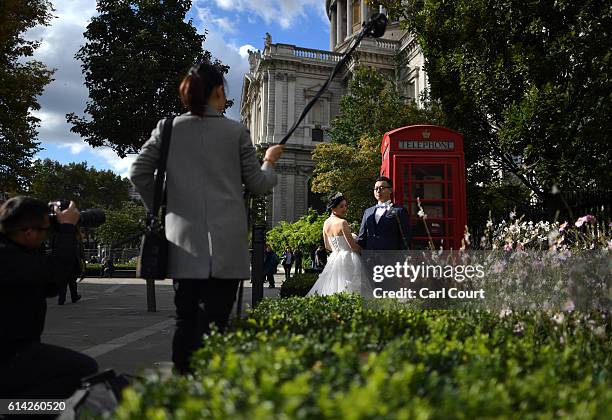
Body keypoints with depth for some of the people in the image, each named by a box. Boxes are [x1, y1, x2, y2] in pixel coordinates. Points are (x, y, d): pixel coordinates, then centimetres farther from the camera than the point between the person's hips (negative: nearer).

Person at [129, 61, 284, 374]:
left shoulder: (168, 128, 7)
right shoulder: (236, 131, 1)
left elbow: (138, 172, 6)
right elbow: (258, 185, 6)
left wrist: (158, 207, 19)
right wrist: (269, 161, 25)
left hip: (184, 241, 3)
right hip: (226, 243, -2)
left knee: (185, 320, 12)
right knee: (214, 322, 0)